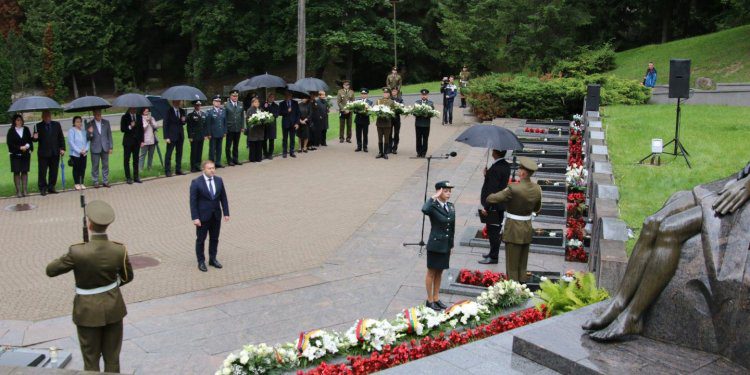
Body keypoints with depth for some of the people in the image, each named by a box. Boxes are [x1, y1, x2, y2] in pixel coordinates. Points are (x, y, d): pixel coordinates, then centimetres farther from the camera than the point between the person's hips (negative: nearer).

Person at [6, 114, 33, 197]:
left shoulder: (26, 129, 7)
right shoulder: (11, 131, -1)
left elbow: (30, 140, 7)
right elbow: (10, 143, -4)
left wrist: (27, 146, -12)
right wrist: (20, 148, -13)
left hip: (26, 154, 2)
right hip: (15, 155, -2)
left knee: (25, 172, 3)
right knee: (16, 172, -2)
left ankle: (25, 190, 6)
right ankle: (18, 191, 1)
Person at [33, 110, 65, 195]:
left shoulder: (56, 125, 9)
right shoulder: (38, 126, 0)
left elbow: (61, 137, 9)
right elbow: (36, 139, 2)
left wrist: (62, 148, 1)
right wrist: (35, 138, -22)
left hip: (55, 153, 3)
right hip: (43, 153, -3)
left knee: (54, 171, 6)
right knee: (42, 172, 0)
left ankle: (51, 187, 15)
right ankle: (43, 189, 7)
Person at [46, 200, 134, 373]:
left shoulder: (77, 252, -24)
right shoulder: (119, 250, -15)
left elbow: (50, 270, -8)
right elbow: (127, 276, 2)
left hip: (89, 311, -2)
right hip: (113, 307, 3)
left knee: (91, 359, 13)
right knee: (112, 357, 16)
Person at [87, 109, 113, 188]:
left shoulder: (106, 122, 4)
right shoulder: (90, 124, -1)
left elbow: (109, 135, 7)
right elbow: (88, 137, 1)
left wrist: (110, 147, 3)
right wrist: (90, 133, -22)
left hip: (105, 148, 2)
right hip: (95, 148, -2)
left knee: (105, 165, 6)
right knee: (95, 166, 3)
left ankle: (105, 181, 15)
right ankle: (95, 182, 12)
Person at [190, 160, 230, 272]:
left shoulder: (219, 180, 2)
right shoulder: (196, 183, -12)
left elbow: (223, 198, 6)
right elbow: (193, 201, -12)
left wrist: (226, 213, 2)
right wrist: (195, 218, -16)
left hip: (216, 215, 4)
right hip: (203, 216, -4)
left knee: (214, 238, 14)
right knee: (201, 240, 7)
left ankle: (213, 259, 29)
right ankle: (201, 262, 20)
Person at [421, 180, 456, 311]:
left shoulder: (451, 206, 5)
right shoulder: (433, 206, -15)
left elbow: (452, 228, 12)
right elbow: (424, 209, -41)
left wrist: (451, 245, 13)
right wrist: (434, 197, -28)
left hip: (446, 246, 6)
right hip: (435, 245, -6)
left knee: (439, 272, 17)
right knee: (432, 272, 8)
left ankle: (436, 298, 29)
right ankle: (430, 300, 19)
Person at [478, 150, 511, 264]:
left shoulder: (496, 169, -23)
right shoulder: (506, 166, 6)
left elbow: (492, 189, -23)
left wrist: (486, 207, -18)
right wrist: (487, 175, 4)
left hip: (493, 206, -9)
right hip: (500, 204, 9)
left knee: (493, 231, 0)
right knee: (494, 231, 20)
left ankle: (493, 257, 8)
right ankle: (493, 252, 32)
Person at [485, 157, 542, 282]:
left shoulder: (514, 189, -24)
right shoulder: (537, 189, -3)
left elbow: (492, 199, -19)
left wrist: (488, 198, 3)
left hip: (514, 230, -7)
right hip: (528, 229, 7)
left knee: (512, 265, 5)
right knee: (522, 264, 19)